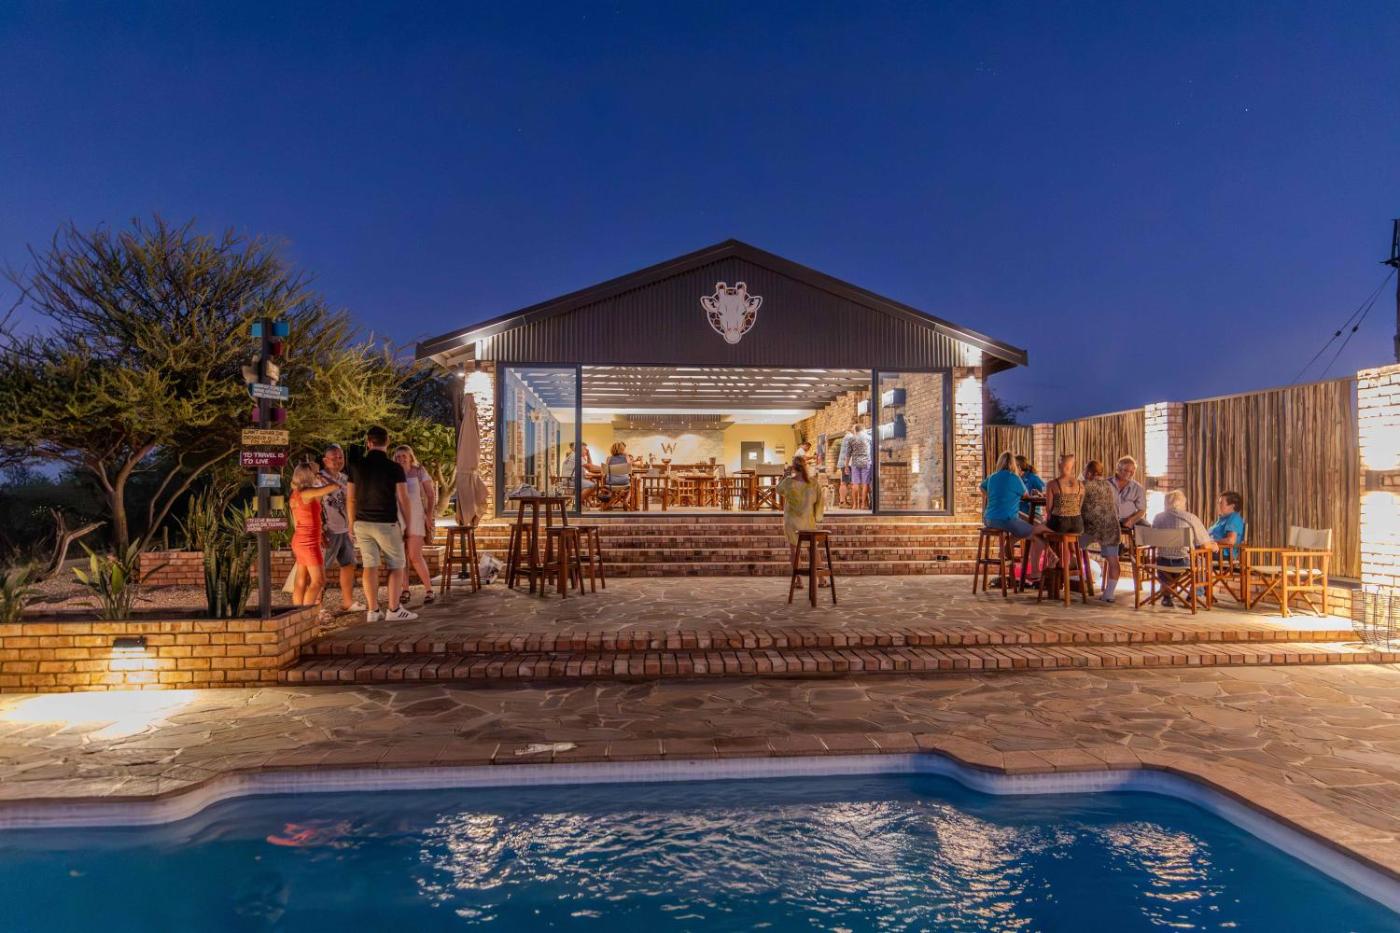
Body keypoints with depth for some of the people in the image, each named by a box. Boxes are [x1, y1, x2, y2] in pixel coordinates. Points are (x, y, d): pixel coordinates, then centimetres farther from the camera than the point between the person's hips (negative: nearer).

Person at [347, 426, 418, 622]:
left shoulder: (357, 466, 2)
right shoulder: (394, 468, -8)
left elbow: (350, 499, 6)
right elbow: (403, 500, -7)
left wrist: (351, 525, 15)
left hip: (363, 523, 4)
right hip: (386, 524, -4)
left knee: (370, 566, 6)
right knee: (396, 566, 5)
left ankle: (372, 610, 5)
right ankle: (394, 610, 1)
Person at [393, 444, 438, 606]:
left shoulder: (419, 472, 1)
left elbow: (431, 495, 3)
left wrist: (429, 516, -4)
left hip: (416, 517, -3)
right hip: (397, 519, 3)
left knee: (415, 556, -10)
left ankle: (428, 589, 1)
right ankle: (405, 590, 14)